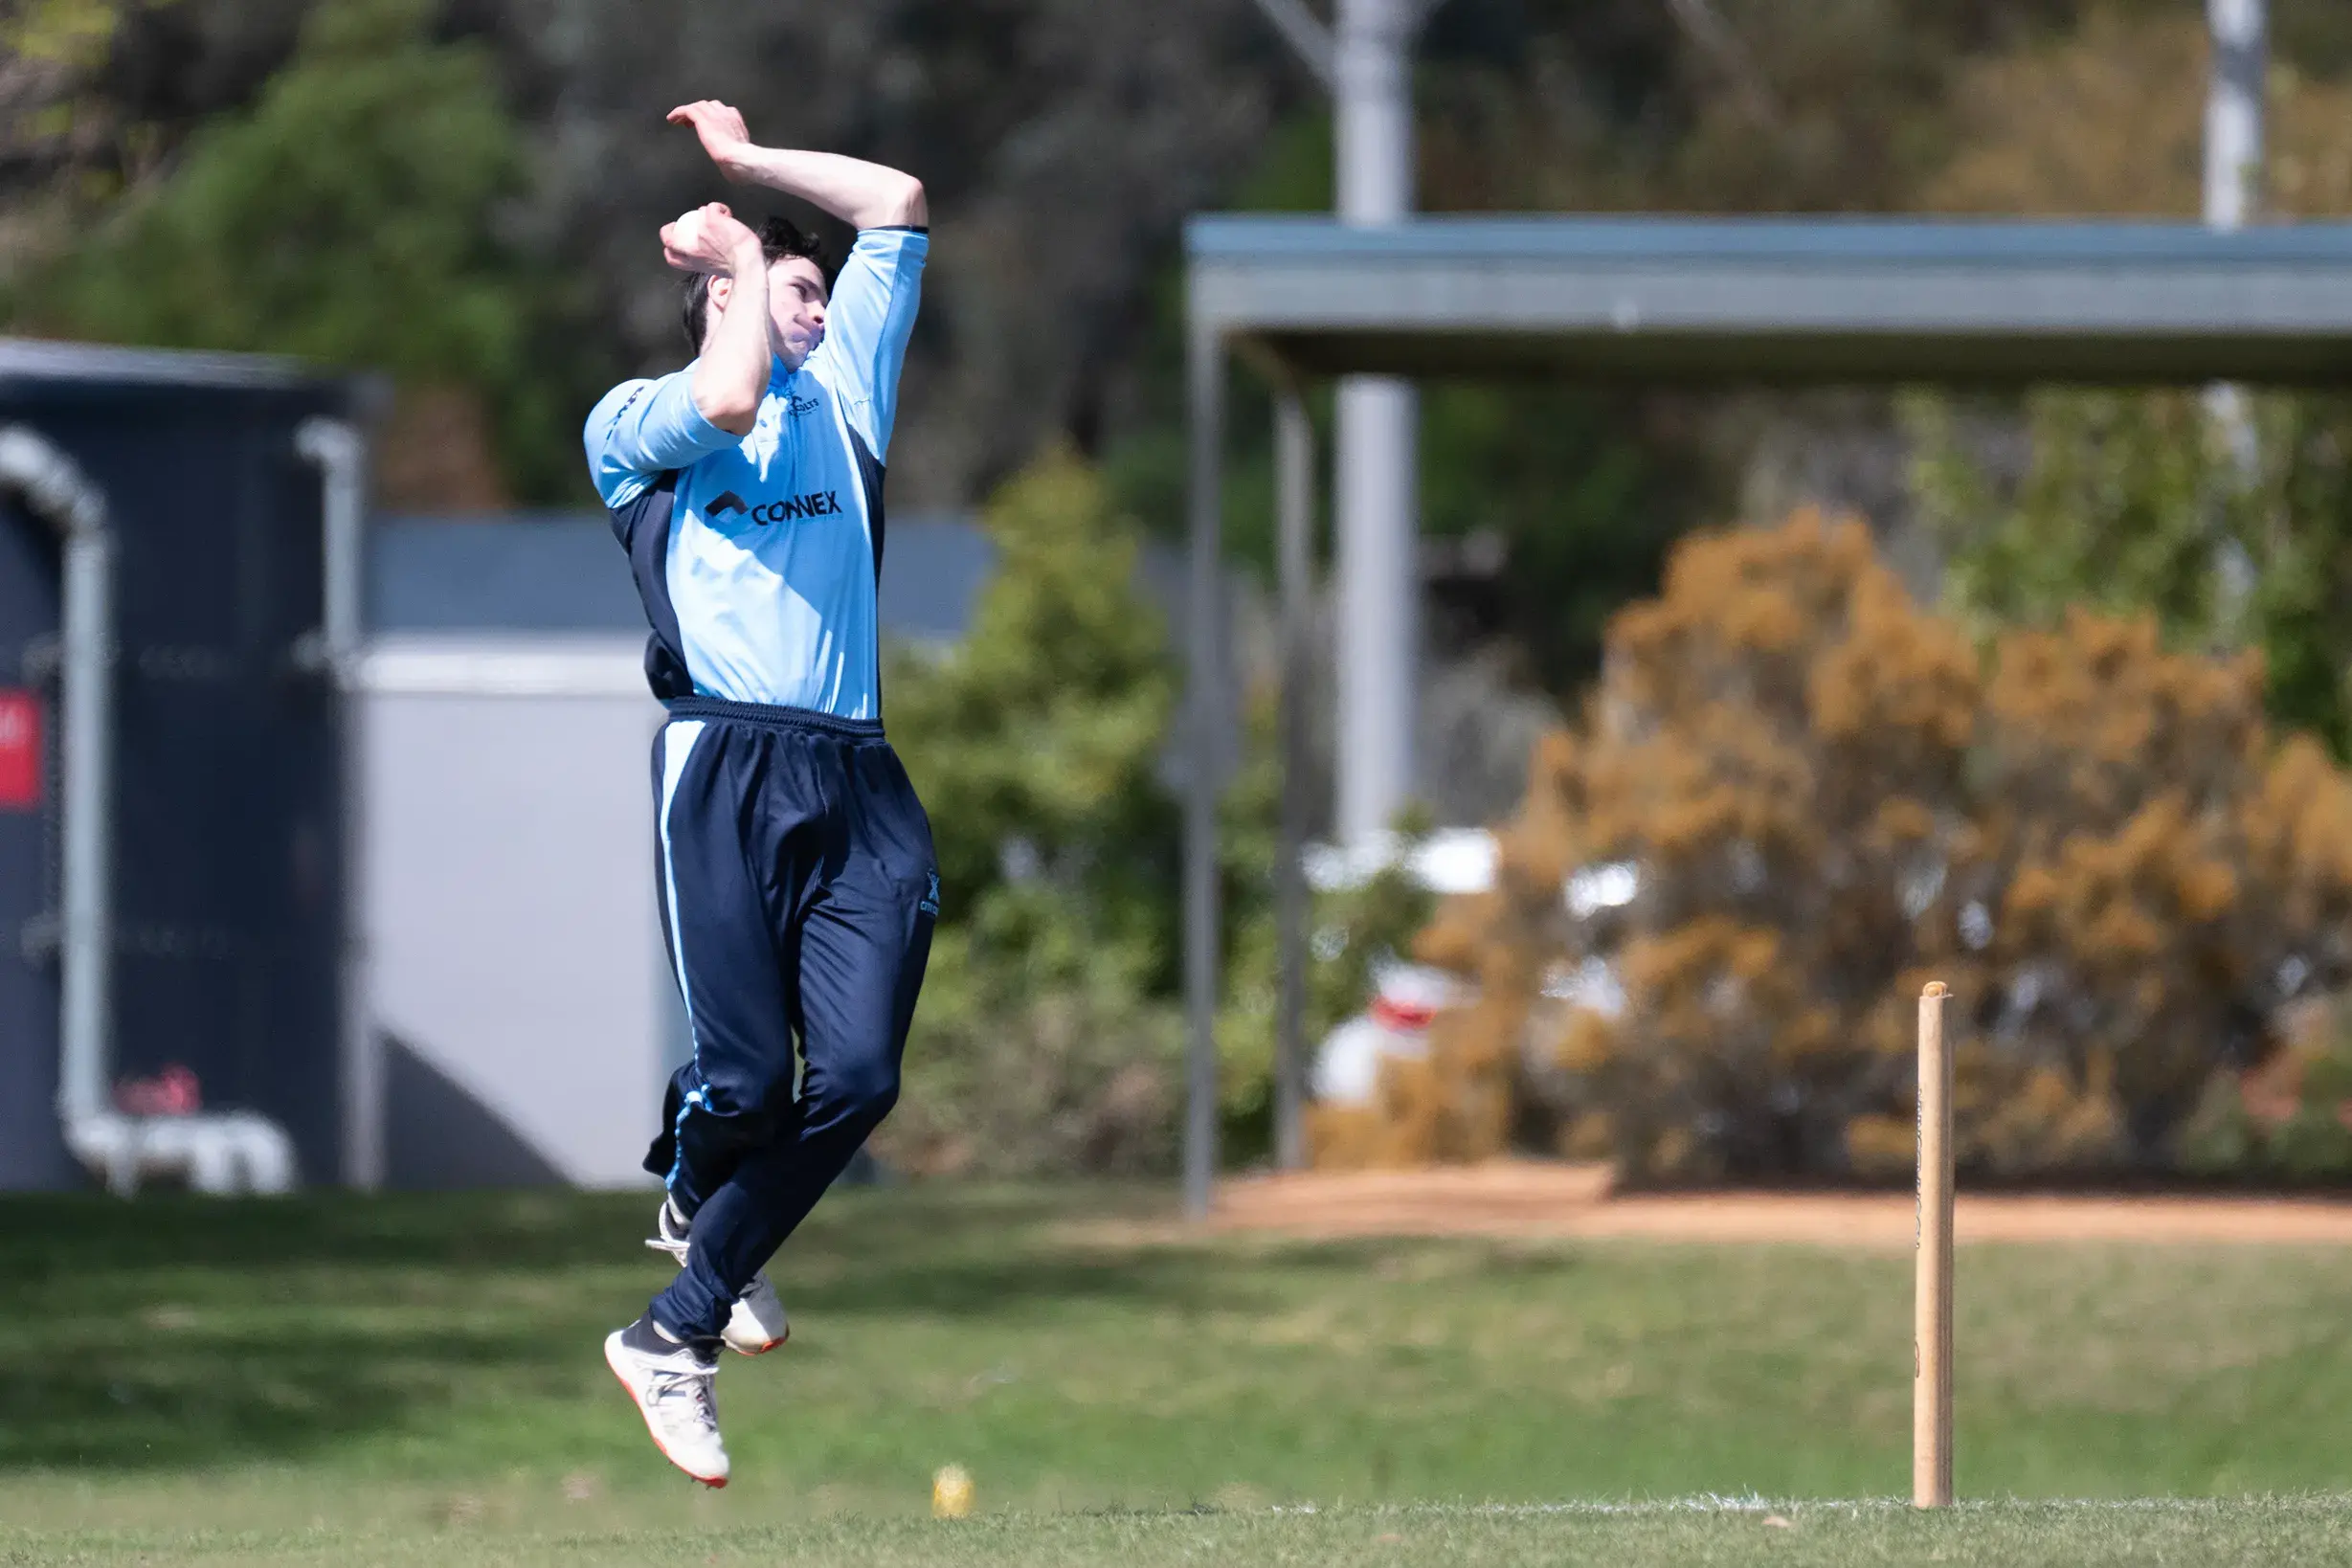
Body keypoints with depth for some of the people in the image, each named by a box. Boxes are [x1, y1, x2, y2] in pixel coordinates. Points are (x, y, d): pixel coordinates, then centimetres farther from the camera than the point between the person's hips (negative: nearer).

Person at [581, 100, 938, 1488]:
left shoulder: (844, 395, 28)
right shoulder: (637, 423, 13)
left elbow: (899, 207, 28)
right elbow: (725, 401, -10)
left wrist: (744, 159, 30)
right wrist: (745, 255, 5)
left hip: (862, 785, 5)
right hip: (728, 764, -5)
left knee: (858, 1075, -12)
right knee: (748, 1077, -15)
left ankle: (676, 1334, -1)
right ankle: (692, 1196, 21)